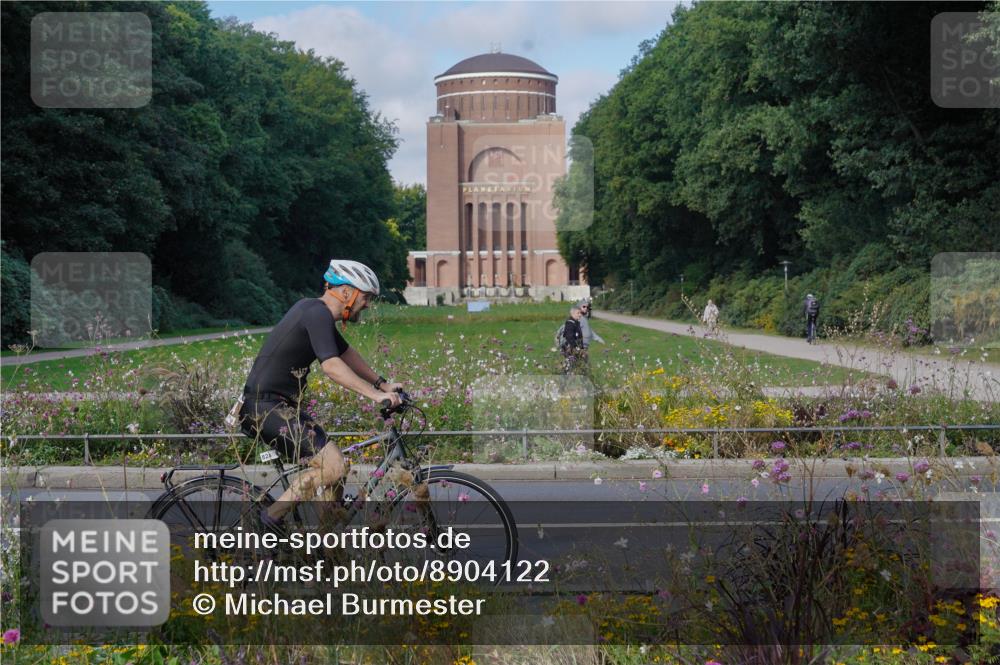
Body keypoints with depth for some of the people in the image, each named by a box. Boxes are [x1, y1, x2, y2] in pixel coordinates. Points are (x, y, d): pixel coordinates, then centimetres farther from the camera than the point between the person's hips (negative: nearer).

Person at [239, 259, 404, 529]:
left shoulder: (313, 309, 16)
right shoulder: (318, 314, -16)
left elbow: (347, 354, 26)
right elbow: (332, 366, -29)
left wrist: (383, 384, 23)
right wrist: (376, 395, -31)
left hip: (281, 404, 11)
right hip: (265, 408, -11)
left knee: (333, 460, 13)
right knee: (334, 466, -17)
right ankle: (271, 519, -10)